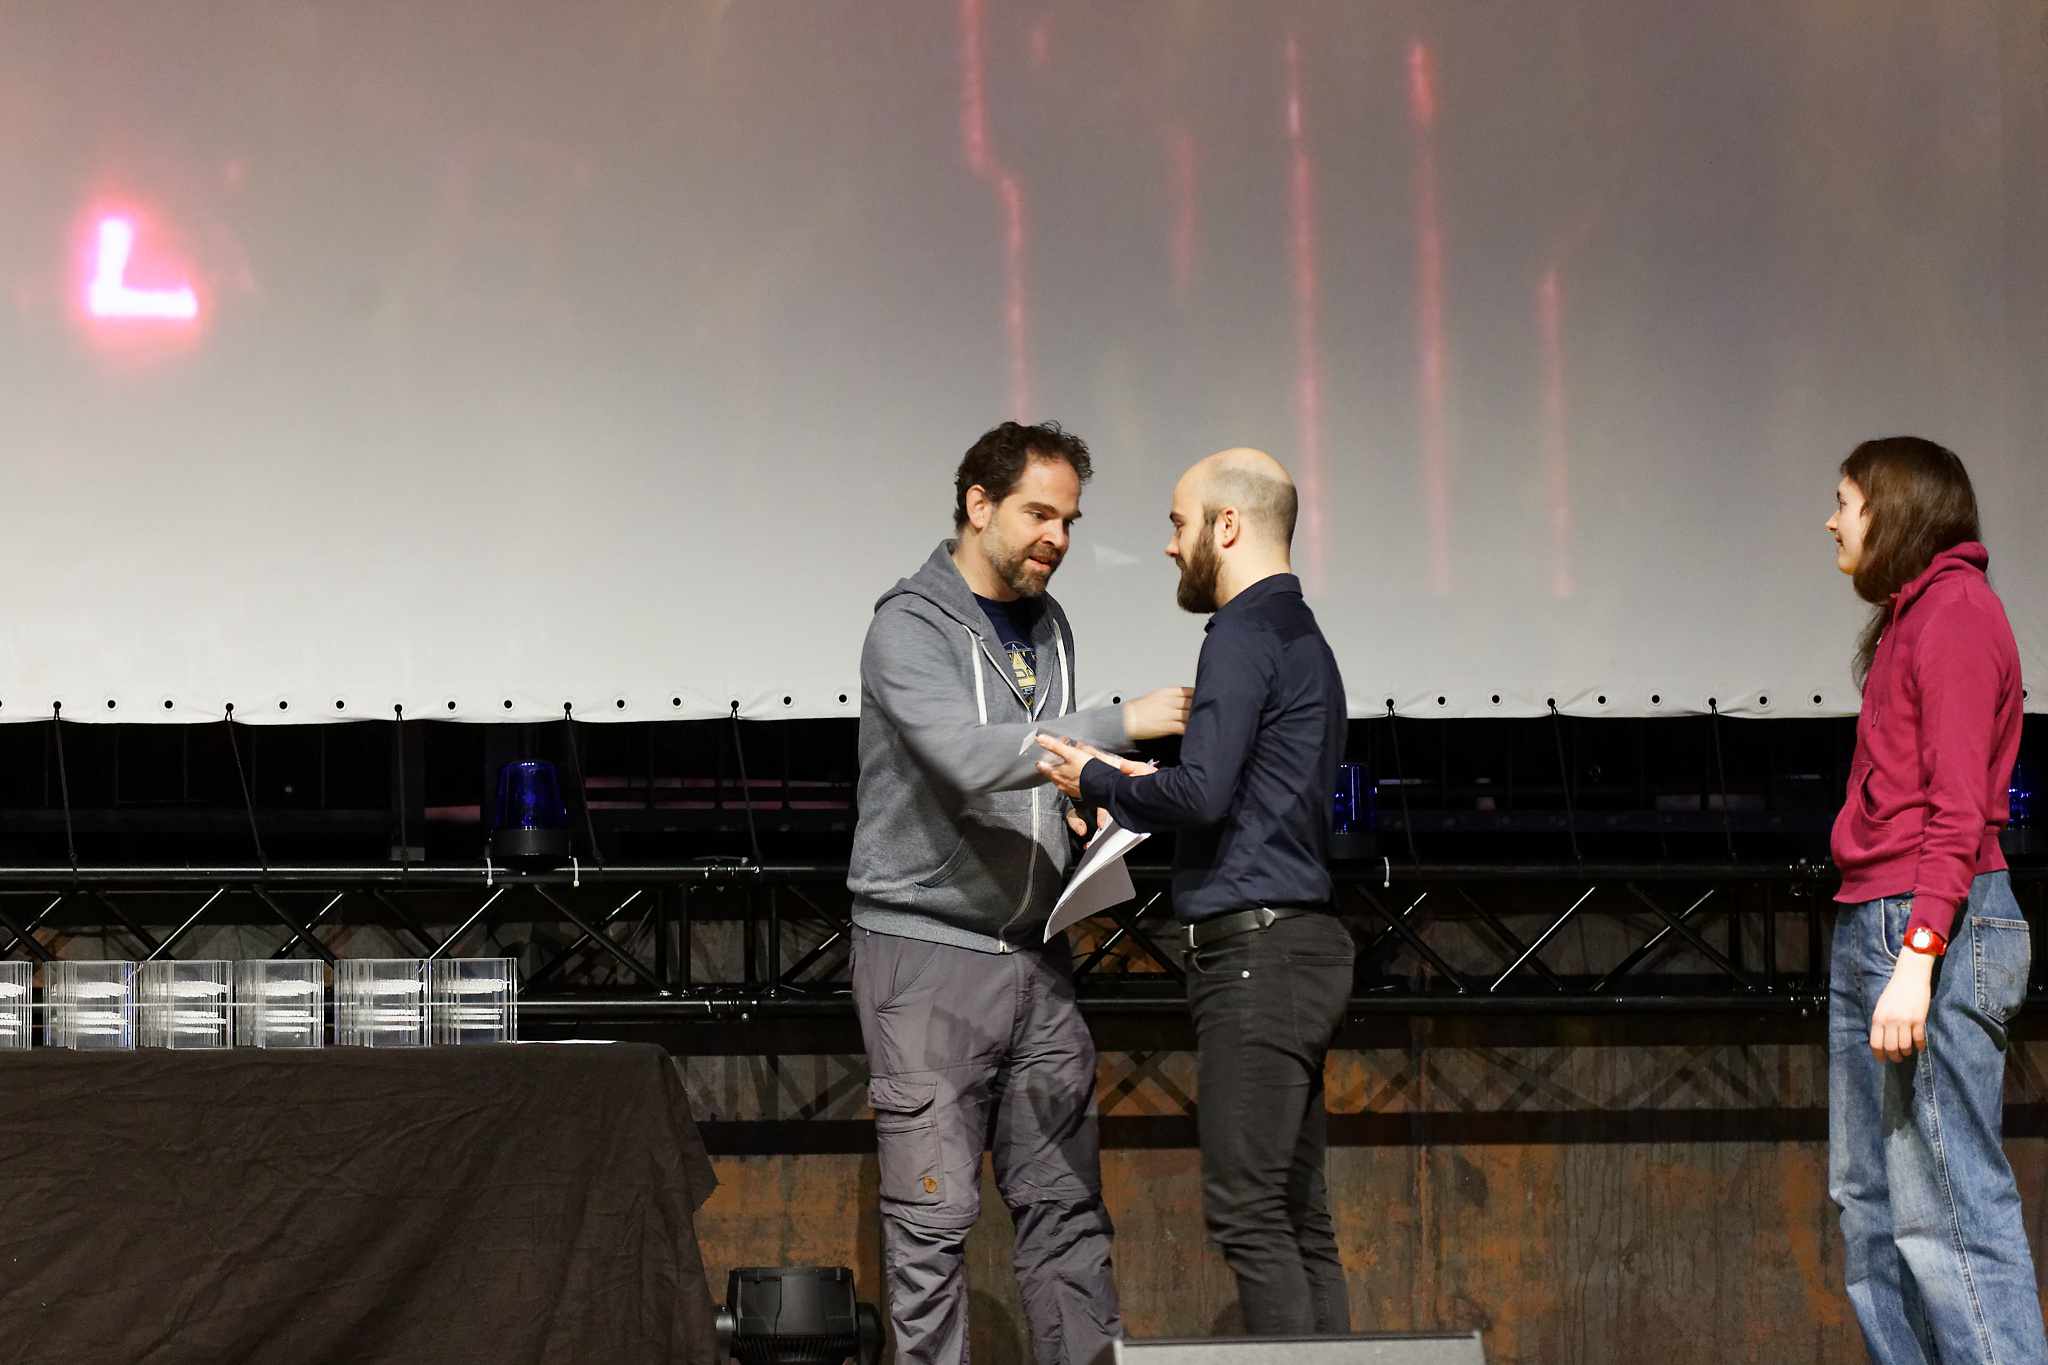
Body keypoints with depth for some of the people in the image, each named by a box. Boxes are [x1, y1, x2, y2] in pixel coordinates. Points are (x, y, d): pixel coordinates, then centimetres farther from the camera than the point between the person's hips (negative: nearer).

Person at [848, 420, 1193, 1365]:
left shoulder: (1047, 627, 15)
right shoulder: (911, 628, -9)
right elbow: (965, 757, -25)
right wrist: (1120, 726, -25)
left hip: (1035, 956, 7)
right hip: (927, 954, -7)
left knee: (1065, 1202, 5)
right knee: (933, 1215, -5)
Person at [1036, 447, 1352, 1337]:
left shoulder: (1246, 637, -10)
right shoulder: (1302, 639, 21)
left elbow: (1203, 793, -20)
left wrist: (1099, 783, -4)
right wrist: (1140, 786, 20)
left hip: (1255, 950, -10)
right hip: (1300, 941, 10)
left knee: (1247, 1209, -11)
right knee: (1297, 1215, 8)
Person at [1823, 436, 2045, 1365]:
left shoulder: (1957, 610, -8)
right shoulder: (1909, 619, 20)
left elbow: (1957, 809, -16)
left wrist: (1917, 958, -23)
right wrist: (1889, 948, 11)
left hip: (1930, 927, -10)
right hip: (1871, 929, 10)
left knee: (1946, 1211, -14)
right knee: (1869, 1198, 11)